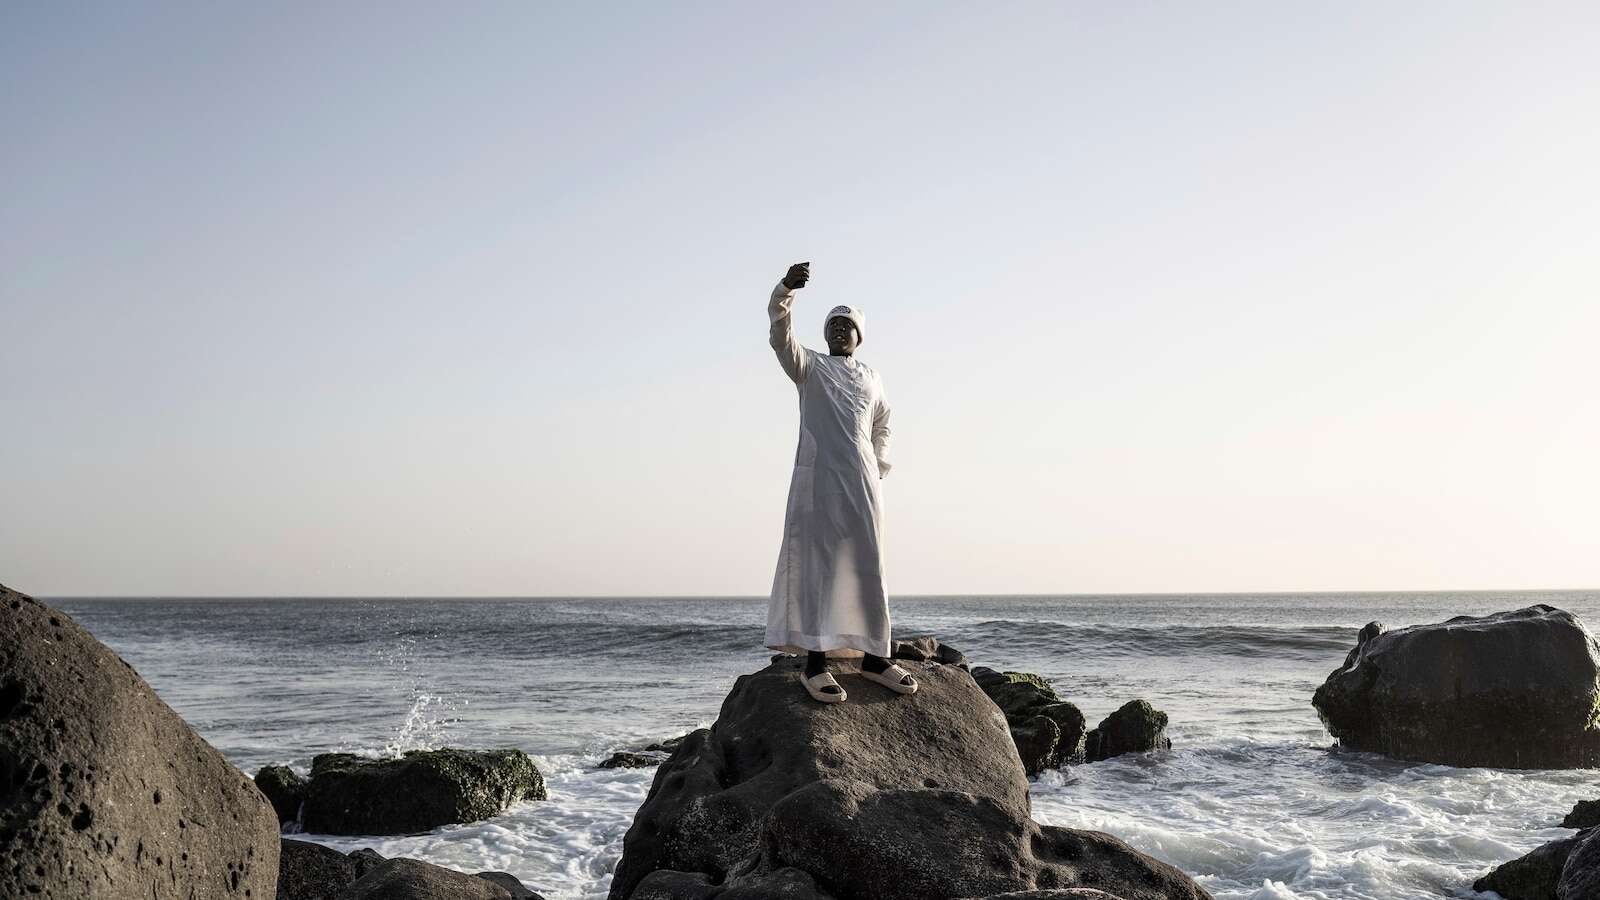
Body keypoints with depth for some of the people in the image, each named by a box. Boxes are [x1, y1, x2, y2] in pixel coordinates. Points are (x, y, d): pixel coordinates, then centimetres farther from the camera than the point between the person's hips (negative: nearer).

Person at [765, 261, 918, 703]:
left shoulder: (872, 377, 19)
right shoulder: (809, 367, 7)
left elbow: (882, 424, 32)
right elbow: (780, 335, -10)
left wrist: (880, 465, 19)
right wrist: (786, 290, -27)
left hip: (862, 482, 4)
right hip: (818, 477, -4)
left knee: (867, 567, 4)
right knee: (816, 563, -10)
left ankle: (873, 655, 9)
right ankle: (815, 661, -14)